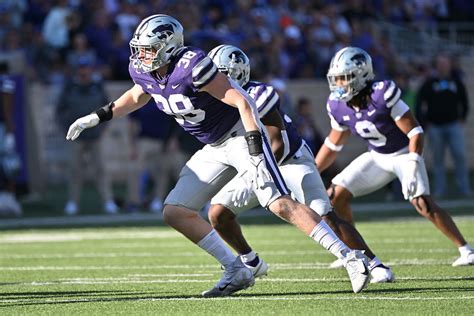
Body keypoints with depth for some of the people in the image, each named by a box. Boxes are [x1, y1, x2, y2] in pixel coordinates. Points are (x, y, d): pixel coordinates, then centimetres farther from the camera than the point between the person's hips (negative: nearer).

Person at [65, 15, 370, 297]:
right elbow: (137, 97, 24)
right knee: (175, 213, 1)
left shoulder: (191, 65, -26)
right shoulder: (144, 71, -2)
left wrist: (255, 151, -30)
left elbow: (241, 101, -25)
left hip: (240, 135, -9)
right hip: (214, 150, 9)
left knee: (280, 204, -21)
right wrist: (98, 117, 18)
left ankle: (350, 257, -19)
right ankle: (237, 271, 5)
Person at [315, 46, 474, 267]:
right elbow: (333, 145, 6)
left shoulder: (383, 95, -30)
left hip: (404, 154, -6)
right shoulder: (338, 105, -11)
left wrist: (413, 169, -32)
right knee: (335, 195, -4)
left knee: (422, 203, -25)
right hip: (377, 157, 6)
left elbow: (415, 132, -24)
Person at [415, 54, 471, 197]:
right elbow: (419, 103, 4)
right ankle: (440, 189, 7)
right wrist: (424, 123, -2)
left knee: (460, 155, -9)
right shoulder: (429, 83, 3)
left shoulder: (456, 83, 10)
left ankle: (464, 188, -5)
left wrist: (462, 118, 8)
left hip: (454, 125, 1)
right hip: (435, 126, -1)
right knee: (437, 158, 2)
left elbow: (464, 102, 18)